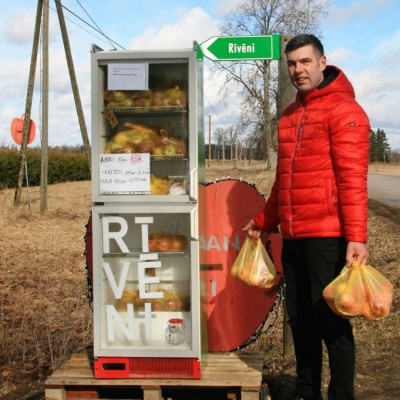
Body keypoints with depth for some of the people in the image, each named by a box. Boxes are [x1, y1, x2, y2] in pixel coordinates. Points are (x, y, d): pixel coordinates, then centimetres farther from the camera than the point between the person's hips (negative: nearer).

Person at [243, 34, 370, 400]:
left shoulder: (343, 109, -7)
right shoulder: (289, 116, 16)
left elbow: (352, 178, -15)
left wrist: (356, 236, -21)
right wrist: (264, 222, 26)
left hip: (327, 236, -8)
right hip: (293, 237, 8)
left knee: (330, 321, 0)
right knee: (300, 319, 14)